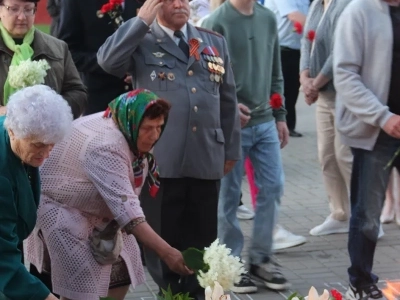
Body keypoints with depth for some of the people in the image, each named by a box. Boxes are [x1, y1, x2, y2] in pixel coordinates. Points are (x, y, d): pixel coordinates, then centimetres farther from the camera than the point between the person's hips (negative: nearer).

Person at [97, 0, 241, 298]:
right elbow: (108, 60, -19)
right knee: (163, 238, 6)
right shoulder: (140, 42, 2)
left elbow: (228, 99, 16)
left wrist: (231, 148, 14)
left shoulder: (215, 42, 14)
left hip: (206, 159, 3)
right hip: (160, 159, -3)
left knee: (203, 239, 10)